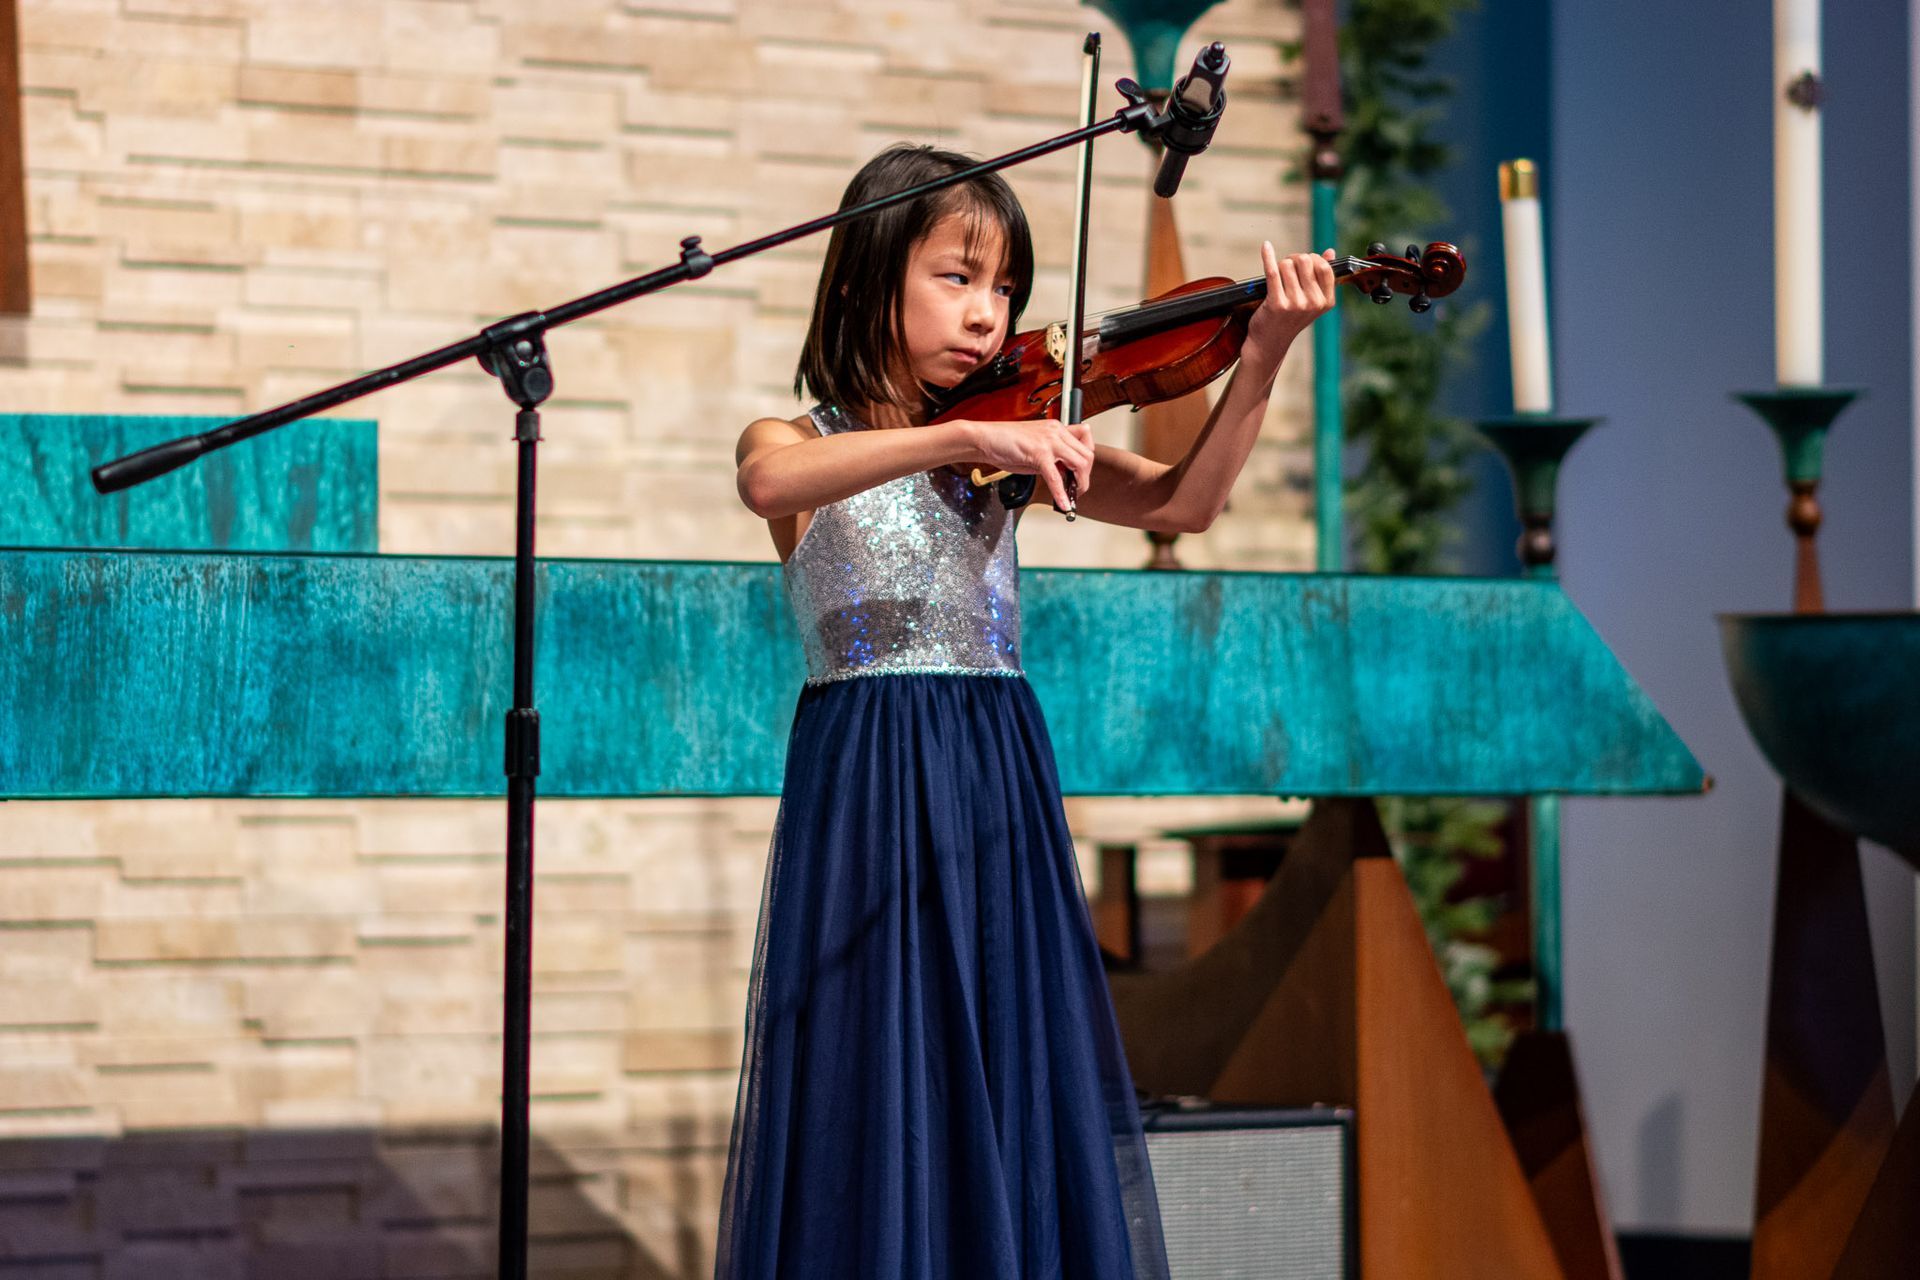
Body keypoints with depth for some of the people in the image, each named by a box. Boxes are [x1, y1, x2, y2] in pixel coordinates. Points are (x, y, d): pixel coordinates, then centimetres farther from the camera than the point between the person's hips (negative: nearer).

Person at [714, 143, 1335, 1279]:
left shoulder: (1016, 436, 13)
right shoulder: (799, 444, 1)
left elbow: (1181, 503, -1)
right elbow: (771, 480, -25)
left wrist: (1261, 359, -16)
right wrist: (962, 436, -36)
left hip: (1002, 795, 4)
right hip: (867, 794, -4)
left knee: (1022, 1091, 3)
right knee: (879, 1106, -4)